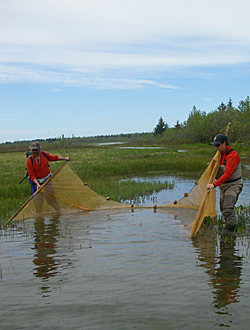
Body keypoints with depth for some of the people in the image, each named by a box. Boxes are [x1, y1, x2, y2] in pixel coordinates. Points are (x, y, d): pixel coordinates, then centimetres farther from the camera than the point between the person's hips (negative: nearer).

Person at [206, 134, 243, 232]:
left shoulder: (232, 155, -21)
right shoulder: (222, 153, 8)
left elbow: (228, 174, -29)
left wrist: (215, 184, -33)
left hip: (234, 185, -9)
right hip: (223, 186, 9)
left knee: (228, 208, -20)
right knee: (223, 209, 11)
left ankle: (233, 229, -14)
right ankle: (229, 228, 22)